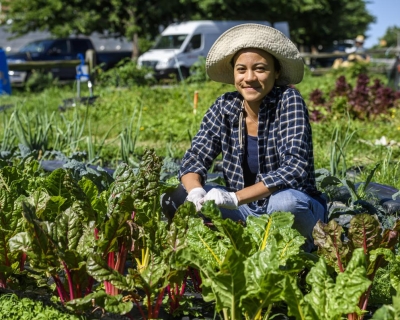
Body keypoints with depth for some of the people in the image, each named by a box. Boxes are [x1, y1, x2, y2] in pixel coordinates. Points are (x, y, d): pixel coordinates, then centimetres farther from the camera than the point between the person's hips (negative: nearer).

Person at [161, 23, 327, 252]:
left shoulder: (289, 100, -17)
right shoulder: (225, 107, -4)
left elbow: (295, 167, -27)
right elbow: (195, 159, -6)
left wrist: (235, 198, -36)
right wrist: (196, 191, -30)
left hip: (296, 208, -3)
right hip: (245, 211, 4)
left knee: (285, 202, -37)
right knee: (179, 198, -15)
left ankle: (303, 246, -4)